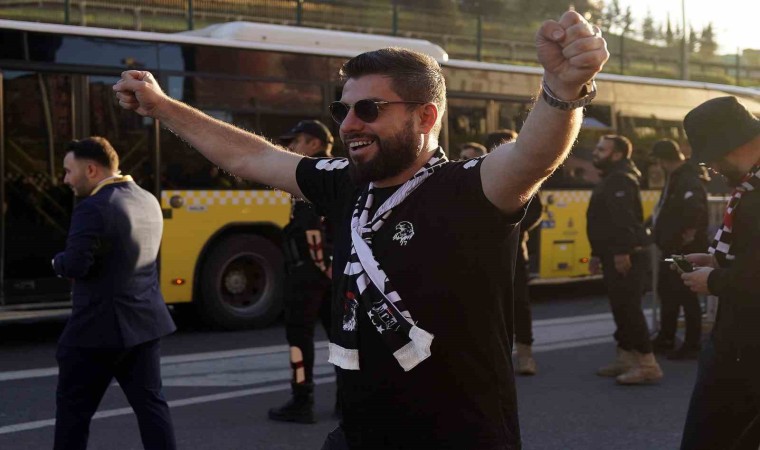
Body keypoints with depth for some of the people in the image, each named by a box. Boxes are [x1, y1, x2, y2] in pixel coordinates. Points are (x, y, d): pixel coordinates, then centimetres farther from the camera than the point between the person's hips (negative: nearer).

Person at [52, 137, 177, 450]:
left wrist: (57, 262, -3)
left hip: (98, 327, -8)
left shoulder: (93, 207, -17)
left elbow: (75, 265, -25)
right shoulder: (148, 201, 11)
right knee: (150, 403, 10)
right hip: (145, 321, 8)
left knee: (73, 408, 6)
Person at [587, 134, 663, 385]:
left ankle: (647, 365, -10)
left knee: (629, 309, -11)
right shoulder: (610, 181, 22)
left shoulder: (621, 180, -12)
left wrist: (622, 252, -30)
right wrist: (597, 254, 24)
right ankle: (626, 359, 20)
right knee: (621, 309, 13)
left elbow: (624, 219, -24)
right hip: (614, 256, 11)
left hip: (624, 257, -11)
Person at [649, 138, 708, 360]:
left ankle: (692, 346, 6)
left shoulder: (689, 181, -22)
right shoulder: (675, 178, 13)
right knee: (667, 292, 19)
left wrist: (689, 235, -27)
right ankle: (665, 338, 31)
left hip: (685, 250, -11)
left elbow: (695, 210, -38)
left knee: (686, 295, -3)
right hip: (671, 247, 11)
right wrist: (659, 231, 15)